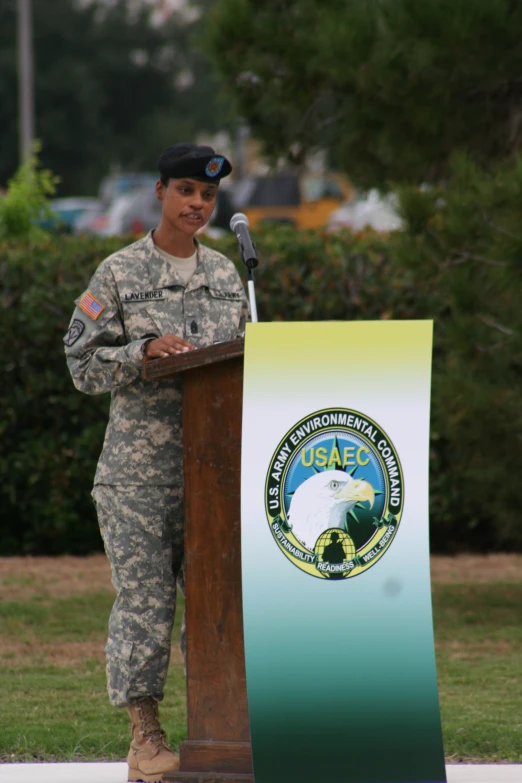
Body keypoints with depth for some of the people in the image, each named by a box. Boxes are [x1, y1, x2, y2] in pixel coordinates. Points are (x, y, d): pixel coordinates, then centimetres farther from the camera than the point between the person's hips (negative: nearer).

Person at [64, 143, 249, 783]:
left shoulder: (225, 274, 13)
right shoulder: (119, 273, -1)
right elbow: (83, 365, -4)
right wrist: (145, 351, -18)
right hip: (139, 462, -4)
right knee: (144, 598, -5)